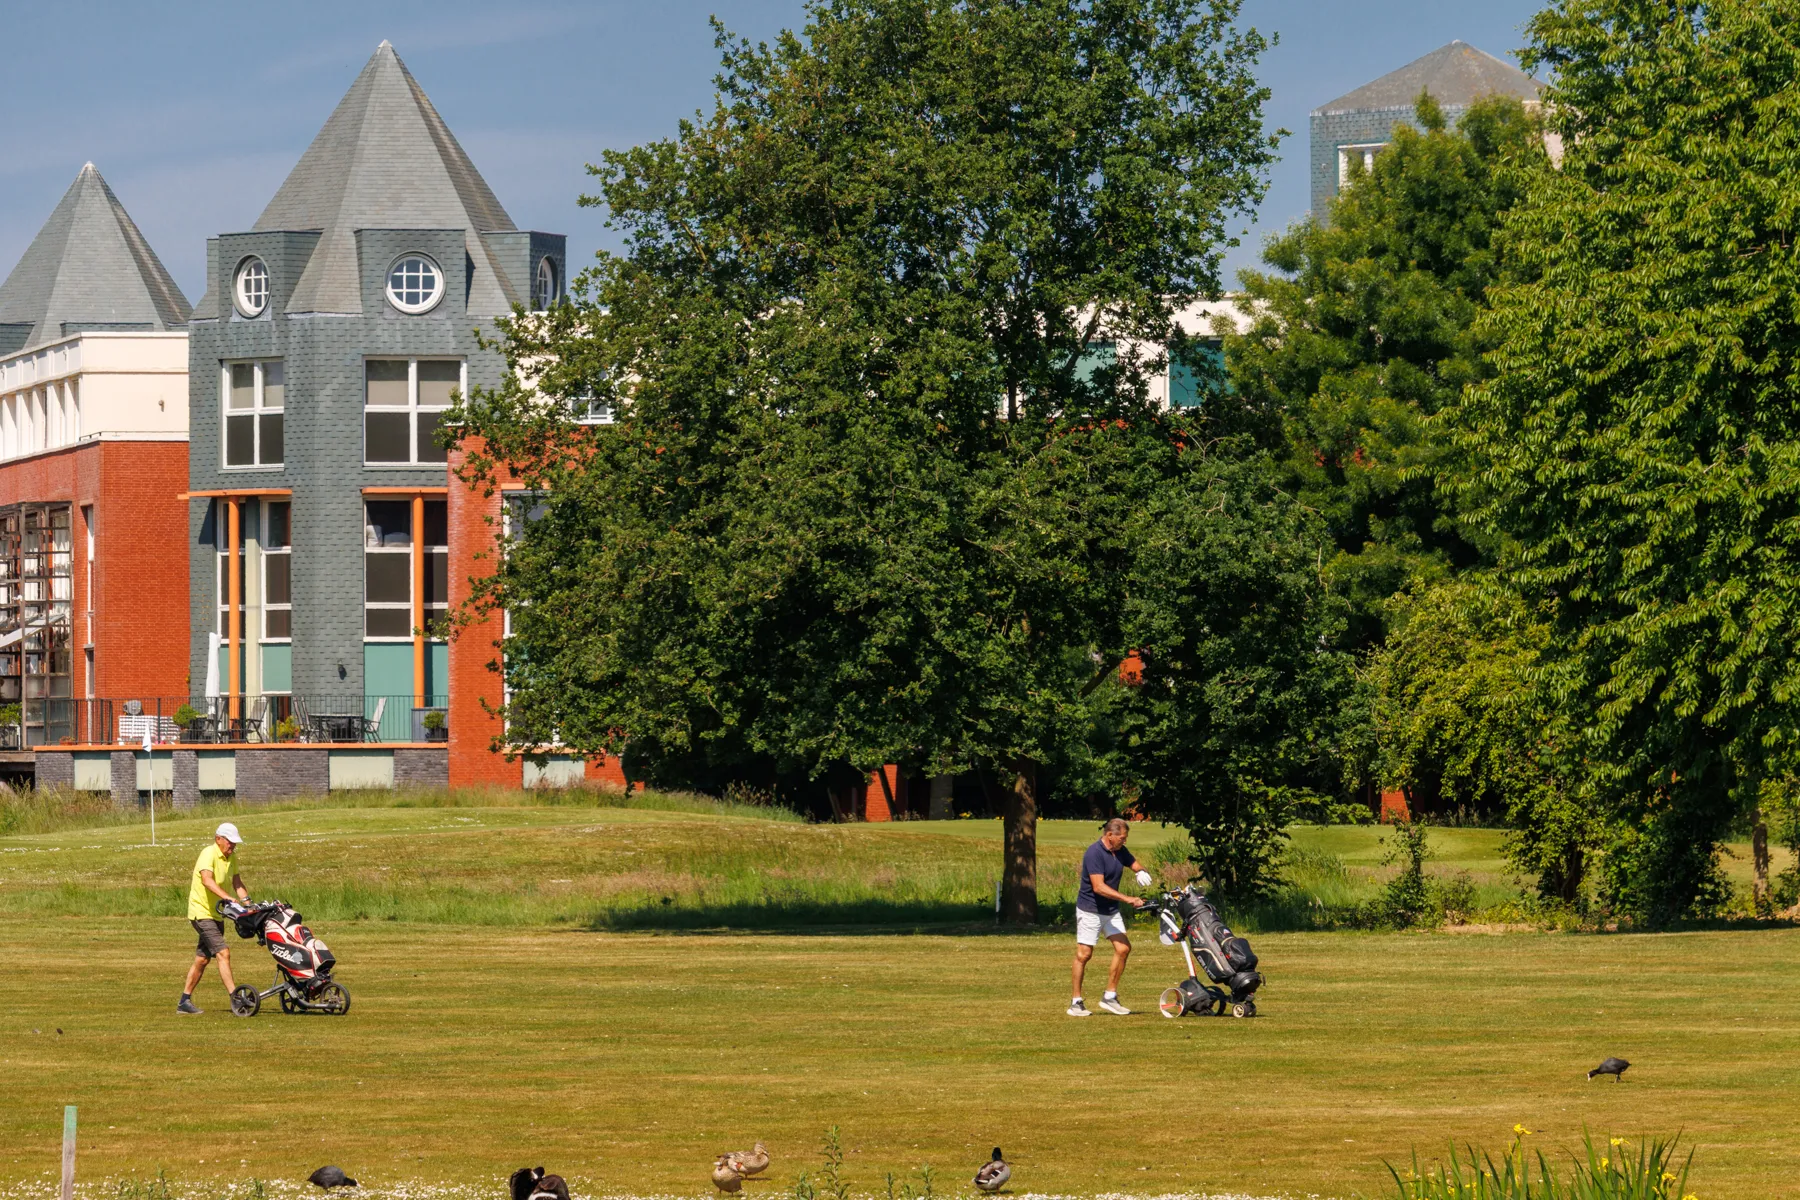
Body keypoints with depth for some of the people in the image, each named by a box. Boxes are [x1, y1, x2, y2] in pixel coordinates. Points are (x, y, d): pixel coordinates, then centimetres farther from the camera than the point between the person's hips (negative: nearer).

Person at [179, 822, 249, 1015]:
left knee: (202, 959, 12)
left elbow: (237, 883, 8)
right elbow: (207, 880, -33)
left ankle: (184, 1002, 19)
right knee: (223, 954, -18)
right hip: (202, 912, -9)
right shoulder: (209, 854, -18)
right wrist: (227, 898, -45)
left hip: (217, 914, 9)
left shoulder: (231, 858, 9)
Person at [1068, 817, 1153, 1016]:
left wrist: (1142, 872, -8)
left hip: (1111, 910, 8)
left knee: (1123, 948, -2)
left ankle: (1110, 997, 6)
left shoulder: (1120, 852, 5)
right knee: (1084, 954, -4)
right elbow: (1099, 887, -27)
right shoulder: (1095, 853, -19)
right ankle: (1076, 1002, 2)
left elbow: (1135, 864, 19)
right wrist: (1127, 899, -31)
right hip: (1090, 910, -8)